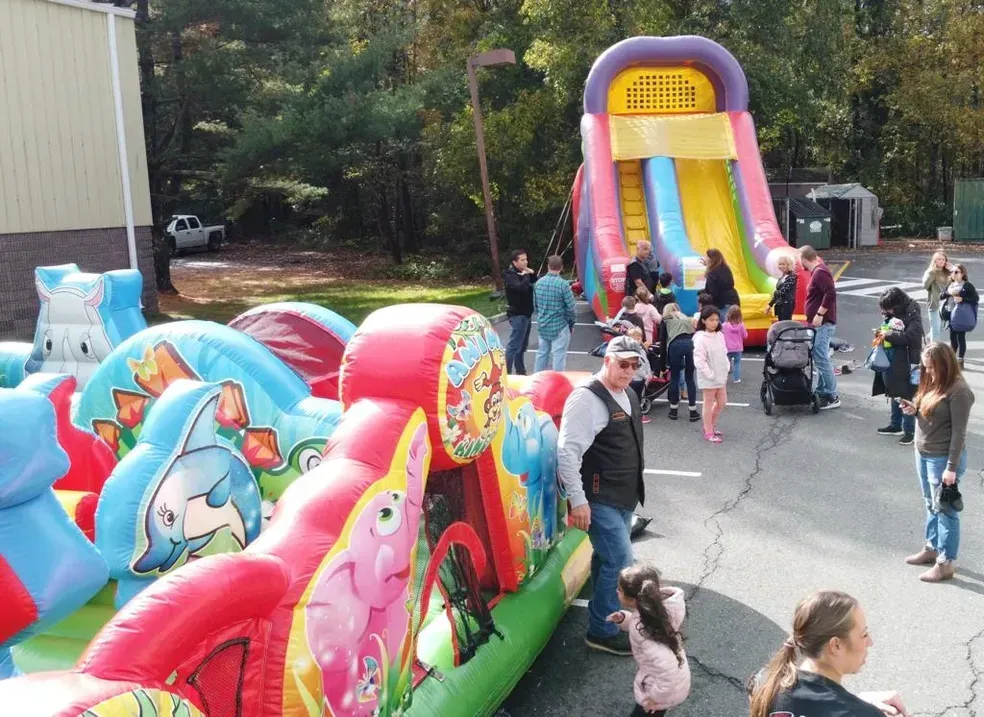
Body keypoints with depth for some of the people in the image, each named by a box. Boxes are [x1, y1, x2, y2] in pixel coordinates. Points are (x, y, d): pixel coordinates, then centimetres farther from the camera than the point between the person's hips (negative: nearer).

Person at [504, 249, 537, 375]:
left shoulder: (523, 272, 12)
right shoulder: (510, 275, -15)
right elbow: (521, 287, -34)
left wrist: (532, 275, -2)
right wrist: (526, 276, -18)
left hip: (526, 313, 9)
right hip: (518, 315, -9)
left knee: (522, 345, 16)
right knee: (514, 345, -11)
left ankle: (520, 371, 25)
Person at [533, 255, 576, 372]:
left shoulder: (538, 283, 0)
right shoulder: (563, 284, -16)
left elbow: (535, 304, 10)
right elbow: (570, 307, -12)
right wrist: (572, 323, 4)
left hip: (542, 325, 6)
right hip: (560, 326, -6)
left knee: (542, 353, 16)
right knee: (558, 356, 1)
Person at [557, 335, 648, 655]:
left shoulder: (627, 395, 11)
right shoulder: (587, 397, -18)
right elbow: (567, 451, -23)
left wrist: (634, 488, 22)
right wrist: (578, 500, -23)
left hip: (624, 497, 9)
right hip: (599, 499, -9)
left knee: (607, 558, 18)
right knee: (620, 561, -7)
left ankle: (602, 614, 33)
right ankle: (602, 631, 7)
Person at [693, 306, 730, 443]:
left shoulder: (719, 335, 5)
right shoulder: (701, 338, -19)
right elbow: (699, 360, -23)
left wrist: (726, 369, 5)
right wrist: (710, 374, -21)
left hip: (721, 376, 8)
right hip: (708, 378, -8)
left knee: (722, 402, 15)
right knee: (709, 403, 3)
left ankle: (711, 426, 33)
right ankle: (708, 432, 14)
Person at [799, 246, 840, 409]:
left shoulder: (820, 272, -16)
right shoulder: (818, 271, 16)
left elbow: (831, 293, -27)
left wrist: (820, 314, -23)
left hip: (822, 324, -11)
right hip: (820, 324, 11)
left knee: (821, 360, -10)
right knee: (820, 359, 14)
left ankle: (832, 397, -7)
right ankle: (821, 392, 20)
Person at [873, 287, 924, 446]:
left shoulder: (913, 316, -15)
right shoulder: (892, 315, 7)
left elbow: (910, 337, -26)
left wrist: (888, 334, -21)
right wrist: (881, 334, 0)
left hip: (906, 363, -8)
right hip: (890, 361, 8)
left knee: (906, 397, -2)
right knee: (893, 394, 18)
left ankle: (909, 430, 6)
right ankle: (895, 425, 31)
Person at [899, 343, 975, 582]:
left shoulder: (958, 391, -20)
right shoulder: (933, 383, 6)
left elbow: (959, 432, -20)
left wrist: (952, 468, -20)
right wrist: (915, 410, -3)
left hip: (943, 458, -8)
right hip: (923, 454, 9)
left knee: (945, 510, 1)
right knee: (931, 506, 21)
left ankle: (945, 564, 9)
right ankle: (931, 548, 35)